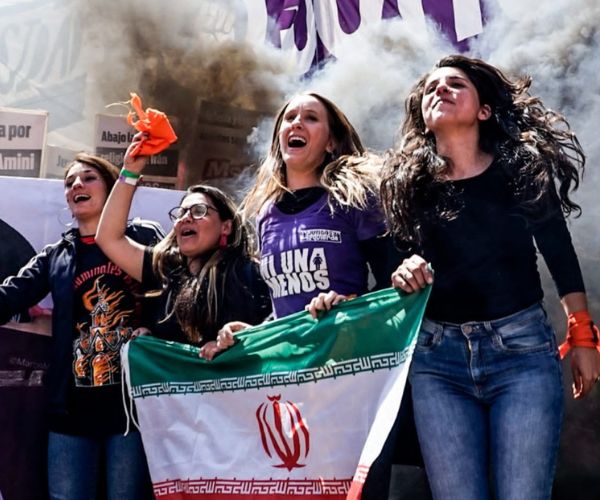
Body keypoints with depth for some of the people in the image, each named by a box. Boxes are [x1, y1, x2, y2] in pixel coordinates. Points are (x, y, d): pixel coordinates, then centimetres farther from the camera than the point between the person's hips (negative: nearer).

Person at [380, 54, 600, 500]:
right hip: (437, 356, 2)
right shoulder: (407, 181, 5)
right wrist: (404, 274, -10)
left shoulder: (521, 167, 1)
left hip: (522, 347, -1)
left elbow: (559, 253, 6)